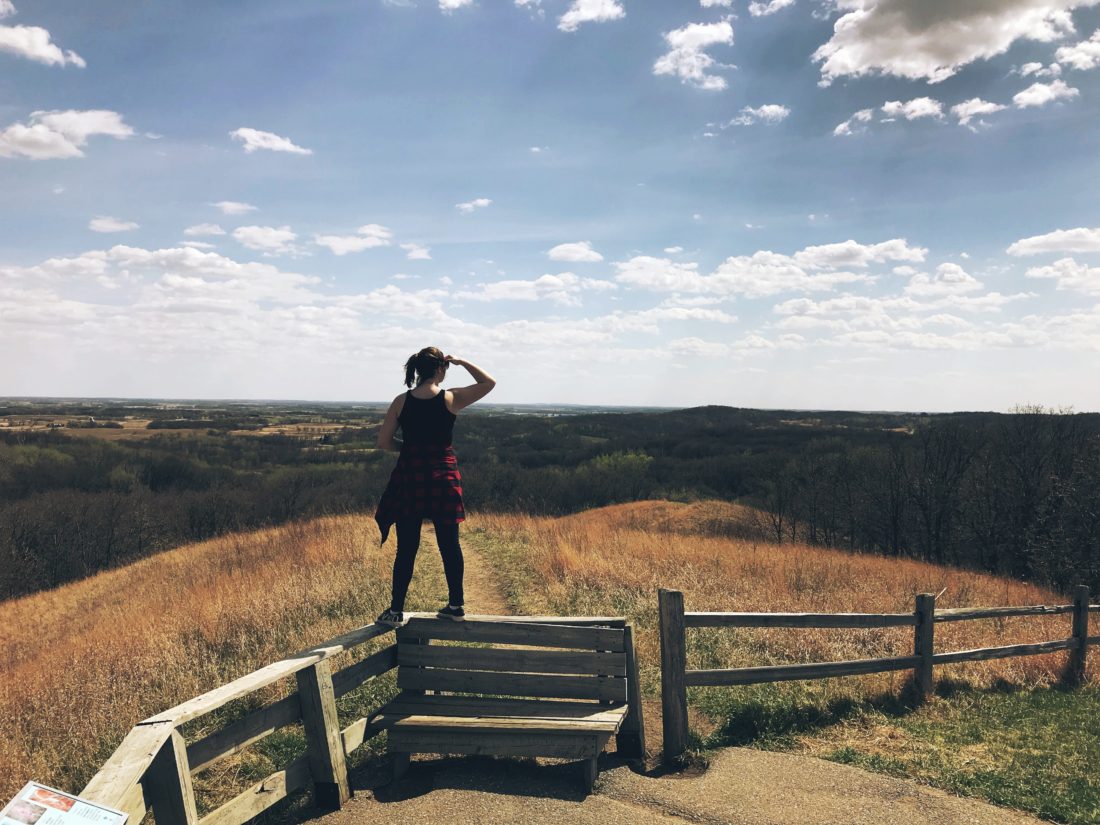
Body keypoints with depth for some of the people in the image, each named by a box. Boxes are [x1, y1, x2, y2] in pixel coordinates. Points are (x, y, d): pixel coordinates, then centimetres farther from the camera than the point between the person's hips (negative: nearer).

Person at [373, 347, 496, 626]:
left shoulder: (402, 402, -2)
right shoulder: (451, 399, -6)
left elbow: (383, 441, 0)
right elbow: (489, 383, 6)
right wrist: (462, 362, 9)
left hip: (409, 477, 1)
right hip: (443, 476, -1)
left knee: (406, 547, 7)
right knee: (449, 543, 11)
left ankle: (396, 610, 11)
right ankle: (455, 605, 19)